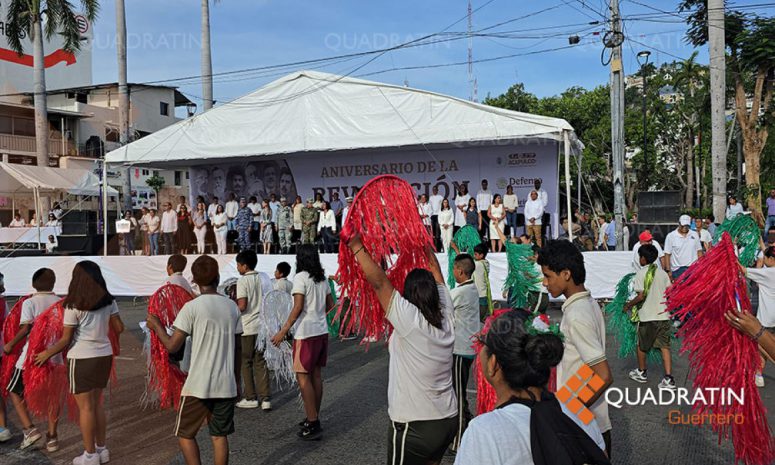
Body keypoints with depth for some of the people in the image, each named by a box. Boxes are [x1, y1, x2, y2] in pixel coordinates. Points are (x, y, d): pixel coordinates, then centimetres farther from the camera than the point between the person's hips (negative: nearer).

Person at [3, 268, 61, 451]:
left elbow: (26, 328, -17)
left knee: (14, 392, 17)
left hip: (31, 357, -3)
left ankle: (29, 429, 4)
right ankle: (51, 437, 13)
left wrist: (10, 344, -4)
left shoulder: (29, 303, -7)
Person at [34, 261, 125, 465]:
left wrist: (47, 353, 6)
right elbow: (119, 328, 4)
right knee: (97, 403, 18)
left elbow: (66, 339, -9)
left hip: (82, 358, -5)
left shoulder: (73, 306, -12)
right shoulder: (109, 301, 1)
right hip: (105, 355, 5)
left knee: (85, 407, 5)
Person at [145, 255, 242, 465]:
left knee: (185, 434, 12)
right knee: (220, 436, 13)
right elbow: (237, 347, 9)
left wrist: (156, 326, 7)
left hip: (198, 384, -4)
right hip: (226, 384, 4)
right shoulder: (232, 306, 4)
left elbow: (172, 346, -11)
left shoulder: (191, 307, -10)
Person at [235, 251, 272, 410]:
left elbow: (242, 306, -18)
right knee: (261, 362, 10)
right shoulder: (264, 277, 6)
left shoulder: (242, 280, -12)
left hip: (248, 327, -5)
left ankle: (250, 398, 14)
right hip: (263, 325, 5)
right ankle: (265, 398, 6)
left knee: (246, 363, 9)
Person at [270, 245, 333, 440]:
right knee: (316, 375, 13)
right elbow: (330, 305, 16)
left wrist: (283, 331, -16)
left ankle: (312, 423, -2)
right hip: (322, 331, 8)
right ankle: (314, 418, 21)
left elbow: (298, 307, -19)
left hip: (306, 334, -8)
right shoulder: (322, 279, 10)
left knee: (303, 377, -2)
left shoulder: (300, 278, -12)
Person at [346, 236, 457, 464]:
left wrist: (357, 247, -9)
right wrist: (426, 246, 25)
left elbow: (379, 280, -18)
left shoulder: (409, 319, -17)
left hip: (415, 426, -6)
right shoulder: (446, 318, 0)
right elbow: (436, 274, 14)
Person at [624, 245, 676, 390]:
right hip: (663, 314, 4)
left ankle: (641, 373, 30)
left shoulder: (641, 273, -10)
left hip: (647, 316, -4)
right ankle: (668, 379, -4)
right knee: (664, 346, 4)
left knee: (642, 345, 15)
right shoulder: (662, 272, 5)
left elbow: (641, 296, -15)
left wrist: (629, 304, 0)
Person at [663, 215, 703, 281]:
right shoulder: (671, 236, -2)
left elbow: (699, 251, 11)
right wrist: (668, 271, -8)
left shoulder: (694, 235, 7)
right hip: (678, 270, -3)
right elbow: (667, 254, -4)